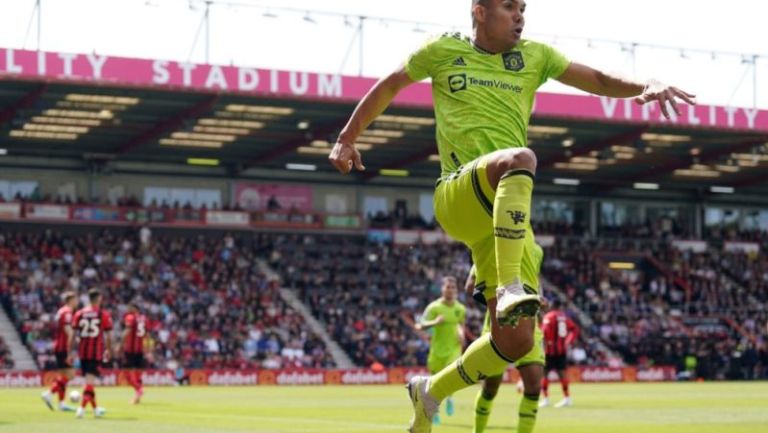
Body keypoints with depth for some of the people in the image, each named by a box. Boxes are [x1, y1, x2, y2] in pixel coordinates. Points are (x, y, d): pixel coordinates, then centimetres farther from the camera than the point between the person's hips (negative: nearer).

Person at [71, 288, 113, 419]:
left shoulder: (79, 314, 4)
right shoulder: (104, 315, -2)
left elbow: (73, 334, 2)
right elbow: (108, 335, -1)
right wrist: (109, 351, 12)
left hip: (82, 351, 3)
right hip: (97, 351, -3)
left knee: (89, 379, 16)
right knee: (90, 380, -6)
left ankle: (95, 408, 26)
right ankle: (82, 407, -20)